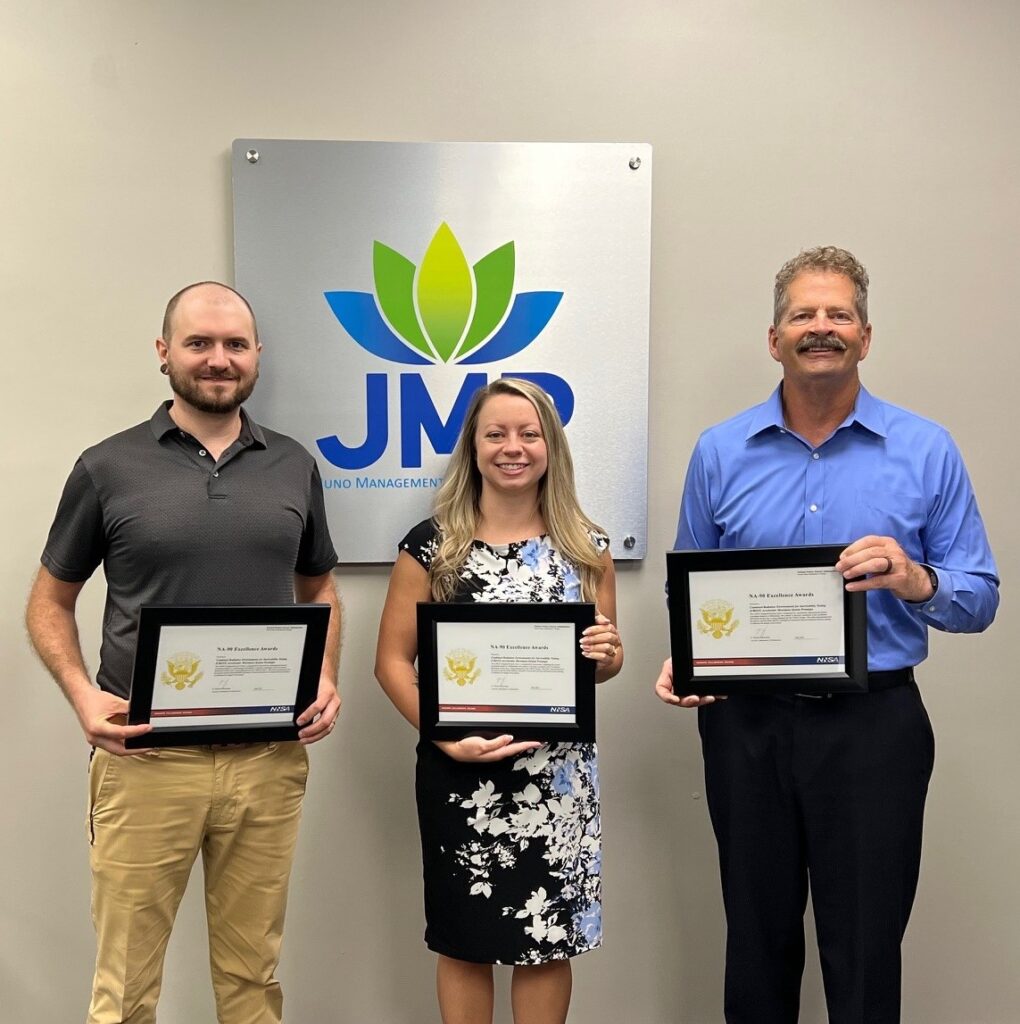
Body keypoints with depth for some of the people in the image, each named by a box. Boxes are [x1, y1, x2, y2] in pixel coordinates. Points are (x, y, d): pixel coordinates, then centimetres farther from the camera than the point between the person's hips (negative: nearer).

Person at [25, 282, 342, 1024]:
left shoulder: (294, 467, 7)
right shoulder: (108, 468, -1)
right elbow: (51, 601, 7)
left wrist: (326, 679, 0)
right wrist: (82, 694, -10)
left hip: (269, 758, 2)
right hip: (146, 758, -2)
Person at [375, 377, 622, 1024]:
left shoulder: (586, 548, 4)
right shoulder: (433, 546, -2)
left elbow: (610, 659, 12)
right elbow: (393, 659, -3)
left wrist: (605, 653, -12)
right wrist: (444, 735, -17)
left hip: (560, 771, 2)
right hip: (461, 769, -1)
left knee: (550, 936, 9)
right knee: (464, 938, 10)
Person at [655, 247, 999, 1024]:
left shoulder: (926, 451, -1)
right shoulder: (720, 452, 4)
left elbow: (980, 600, 0)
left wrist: (917, 581, -20)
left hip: (874, 723, -1)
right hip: (747, 723, 2)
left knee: (865, 956, 6)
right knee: (758, 941, 17)